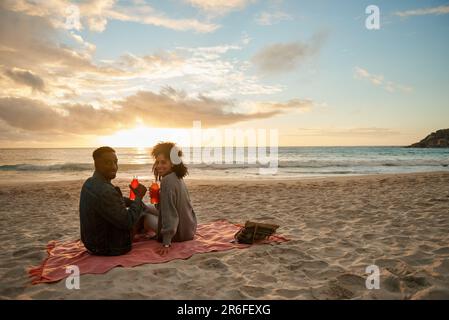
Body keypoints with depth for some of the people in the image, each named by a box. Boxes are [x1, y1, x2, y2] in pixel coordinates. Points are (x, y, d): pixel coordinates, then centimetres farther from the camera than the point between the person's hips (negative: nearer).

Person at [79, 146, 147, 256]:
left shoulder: (90, 183, -1)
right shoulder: (105, 191, -32)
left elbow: (117, 201, 14)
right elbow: (128, 222, -27)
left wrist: (136, 201, 3)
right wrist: (139, 197, -16)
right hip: (109, 249, -9)